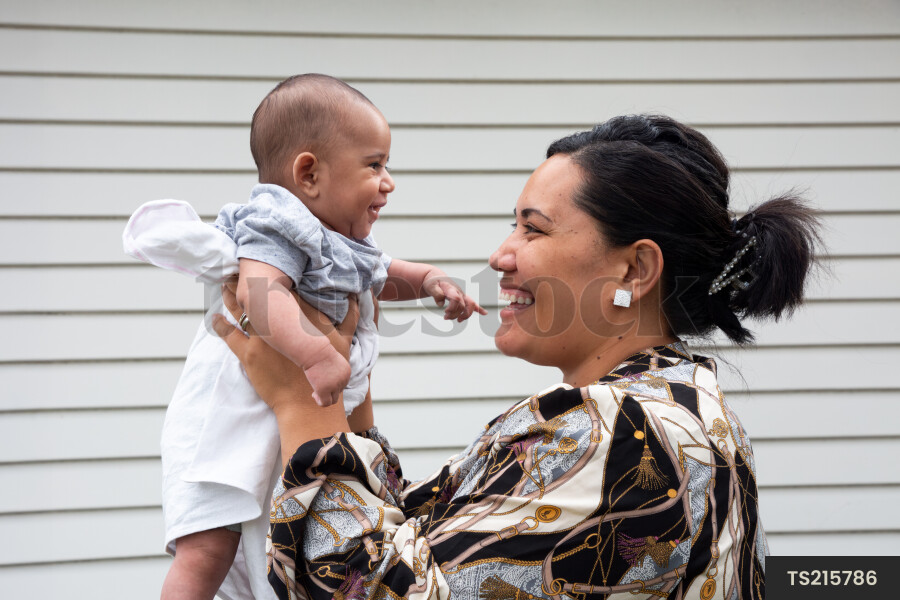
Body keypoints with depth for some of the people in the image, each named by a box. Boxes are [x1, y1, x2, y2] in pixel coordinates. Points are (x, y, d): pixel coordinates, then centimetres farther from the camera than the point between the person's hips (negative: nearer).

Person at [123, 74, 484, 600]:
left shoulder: (351, 250, 13)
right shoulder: (276, 229, -18)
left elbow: (388, 278, 32)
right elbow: (258, 291, -38)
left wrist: (432, 281, 10)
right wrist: (317, 353, -50)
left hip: (300, 433, 9)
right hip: (227, 427, -9)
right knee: (207, 550, -15)